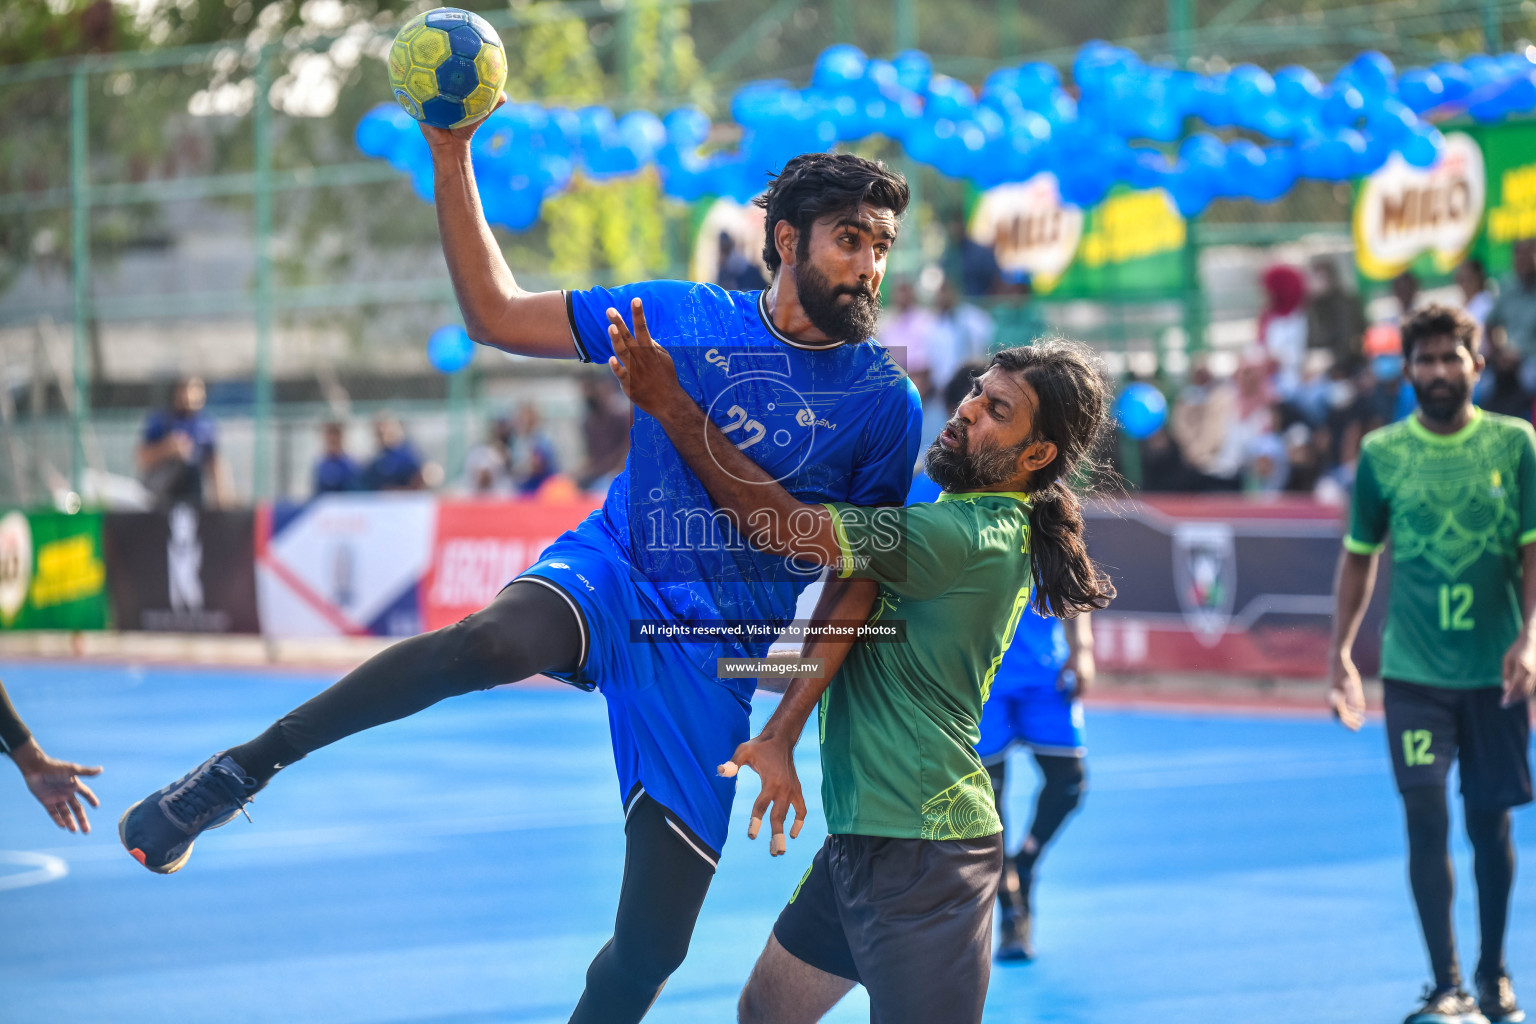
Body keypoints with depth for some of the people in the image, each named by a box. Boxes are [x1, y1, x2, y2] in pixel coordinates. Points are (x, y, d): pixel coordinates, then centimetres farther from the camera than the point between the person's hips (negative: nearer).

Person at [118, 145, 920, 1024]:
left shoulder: (885, 400, 1)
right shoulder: (682, 315, 3)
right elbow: (496, 313, 7)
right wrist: (452, 158, 0)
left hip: (714, 661, 1)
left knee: (652, 950, -5)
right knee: (496, 639, -37)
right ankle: (250, 763, -22)